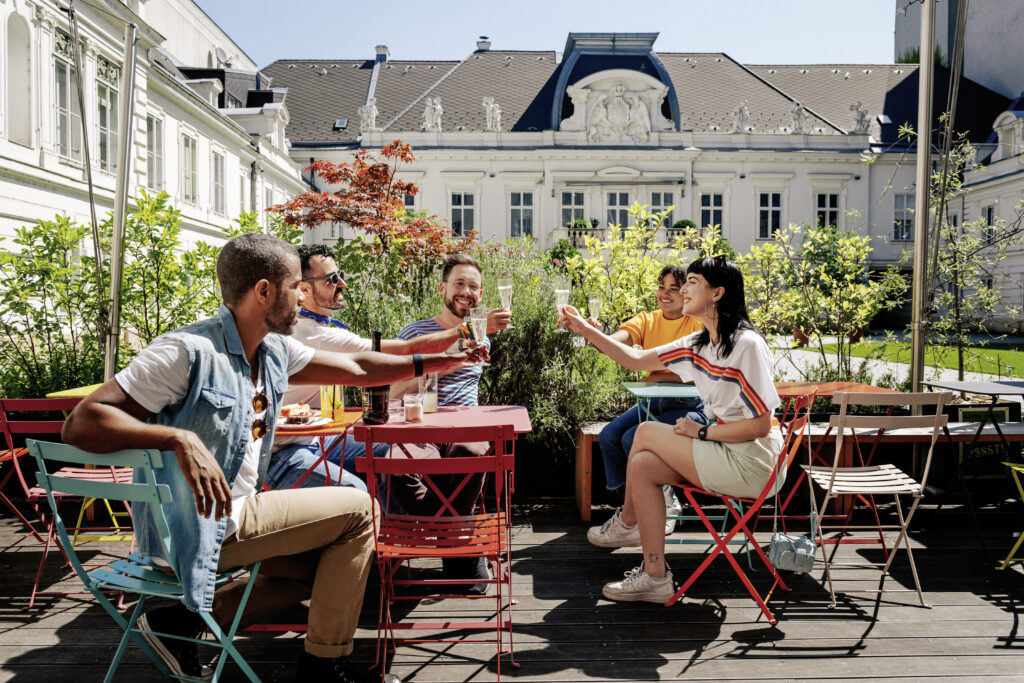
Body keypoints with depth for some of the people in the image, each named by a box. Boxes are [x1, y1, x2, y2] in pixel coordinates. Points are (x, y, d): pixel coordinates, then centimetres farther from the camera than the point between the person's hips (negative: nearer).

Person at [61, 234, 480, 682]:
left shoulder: (273, 352, 3)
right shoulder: (188, 352, -22)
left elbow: (356, 369, 12)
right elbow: (81, 423, -25)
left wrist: (437, 363, 13)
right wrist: (181, 439, -39)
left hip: (235, 514, 9)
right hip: (193, 528, -9)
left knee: (324, 567, 19)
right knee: (357, 509, -6)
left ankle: (186, 619, 11)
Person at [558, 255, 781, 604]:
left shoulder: (747, 345, -19)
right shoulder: (698, 345, 7)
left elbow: (761, 424, -20)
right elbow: (636, 360, 11)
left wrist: (701, 432, -13)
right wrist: (586, 330, 7)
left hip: (750, 464, -8)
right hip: (725, 454, 8)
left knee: (646, 433, -7)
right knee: (642, 465, -2)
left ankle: (627, 522, 14)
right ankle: (654, 576, 9)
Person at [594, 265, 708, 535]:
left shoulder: (699, 323, -7)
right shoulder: (647, 320, 6)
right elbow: (615, 343, -14)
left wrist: (659, 375, -25)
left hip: (691, 405, -6)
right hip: (655, 401, 6)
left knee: (634, 439, -23)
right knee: (609, 435, -13)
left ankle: (664, 505, 2)